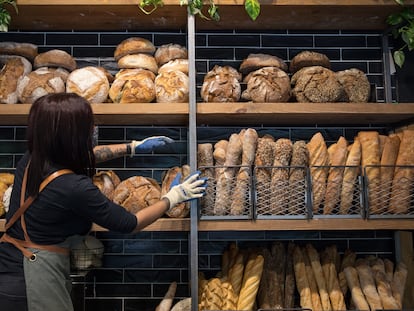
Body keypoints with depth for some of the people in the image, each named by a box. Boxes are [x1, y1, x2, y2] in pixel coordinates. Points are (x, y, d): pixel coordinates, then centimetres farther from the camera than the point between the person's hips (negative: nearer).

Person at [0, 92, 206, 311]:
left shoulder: (30, 160, -4)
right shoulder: (74, 187, -26)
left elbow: (79, 155, 16)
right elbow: (129, 224, -13)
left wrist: (132, 147, 22)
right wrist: (172, 198, 1)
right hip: (33, 279, -7)